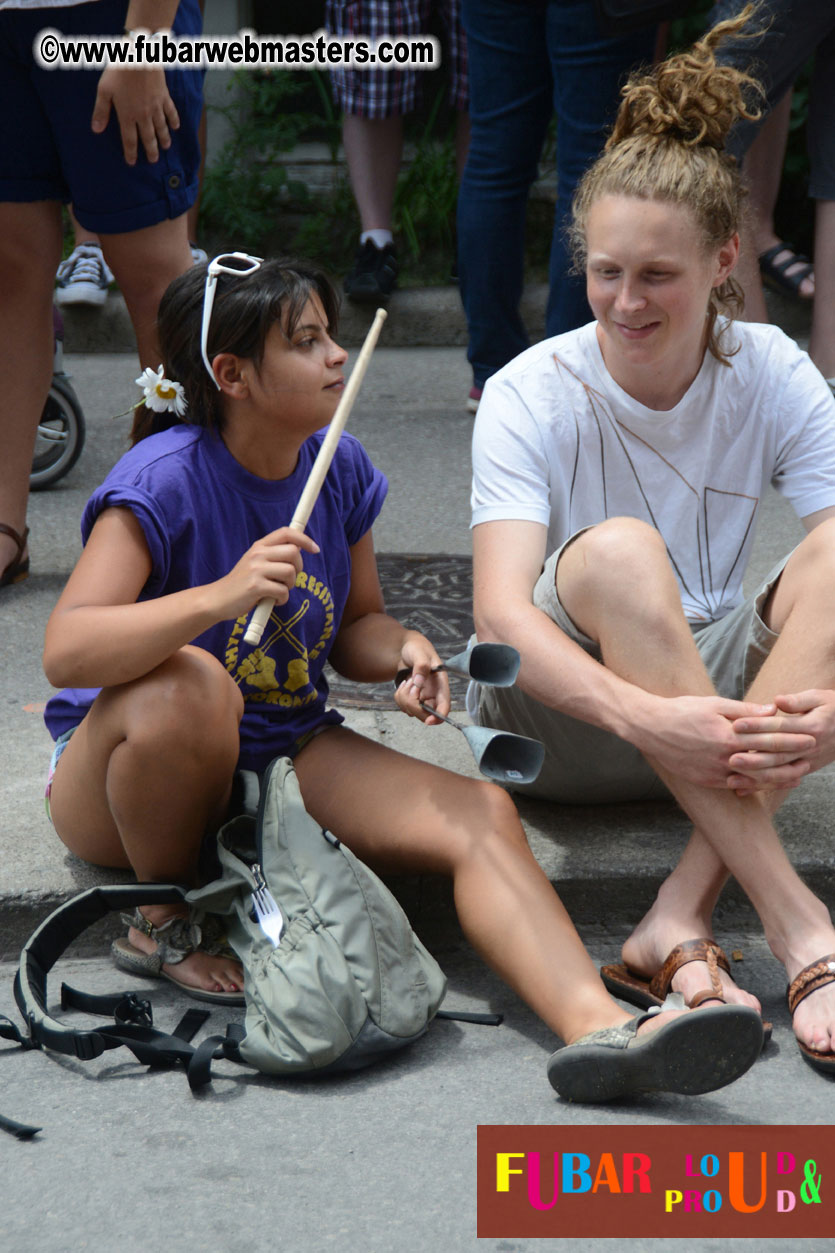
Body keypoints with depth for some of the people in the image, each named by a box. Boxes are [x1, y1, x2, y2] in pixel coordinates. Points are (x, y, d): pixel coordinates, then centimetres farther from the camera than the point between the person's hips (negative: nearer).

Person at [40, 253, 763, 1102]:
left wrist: (402, 652, -12)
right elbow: (65, 651, -31)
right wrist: (222, 596, -45)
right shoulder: (164, 479, -19)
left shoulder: (339, 469, 0)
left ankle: (596, 1026, -39)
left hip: (284, 752, 6)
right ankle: (162, 920, -12)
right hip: (118, 779, -5)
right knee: (189, 687, -40)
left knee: (479, 813, -18)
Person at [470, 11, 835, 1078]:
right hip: (560, 711, -3)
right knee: (616, 550, -33)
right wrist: (647, 719, -46)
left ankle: (680, 929, -37)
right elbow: (500, 612, -28)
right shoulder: (533, 395, -14)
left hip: (717, 690, 3)